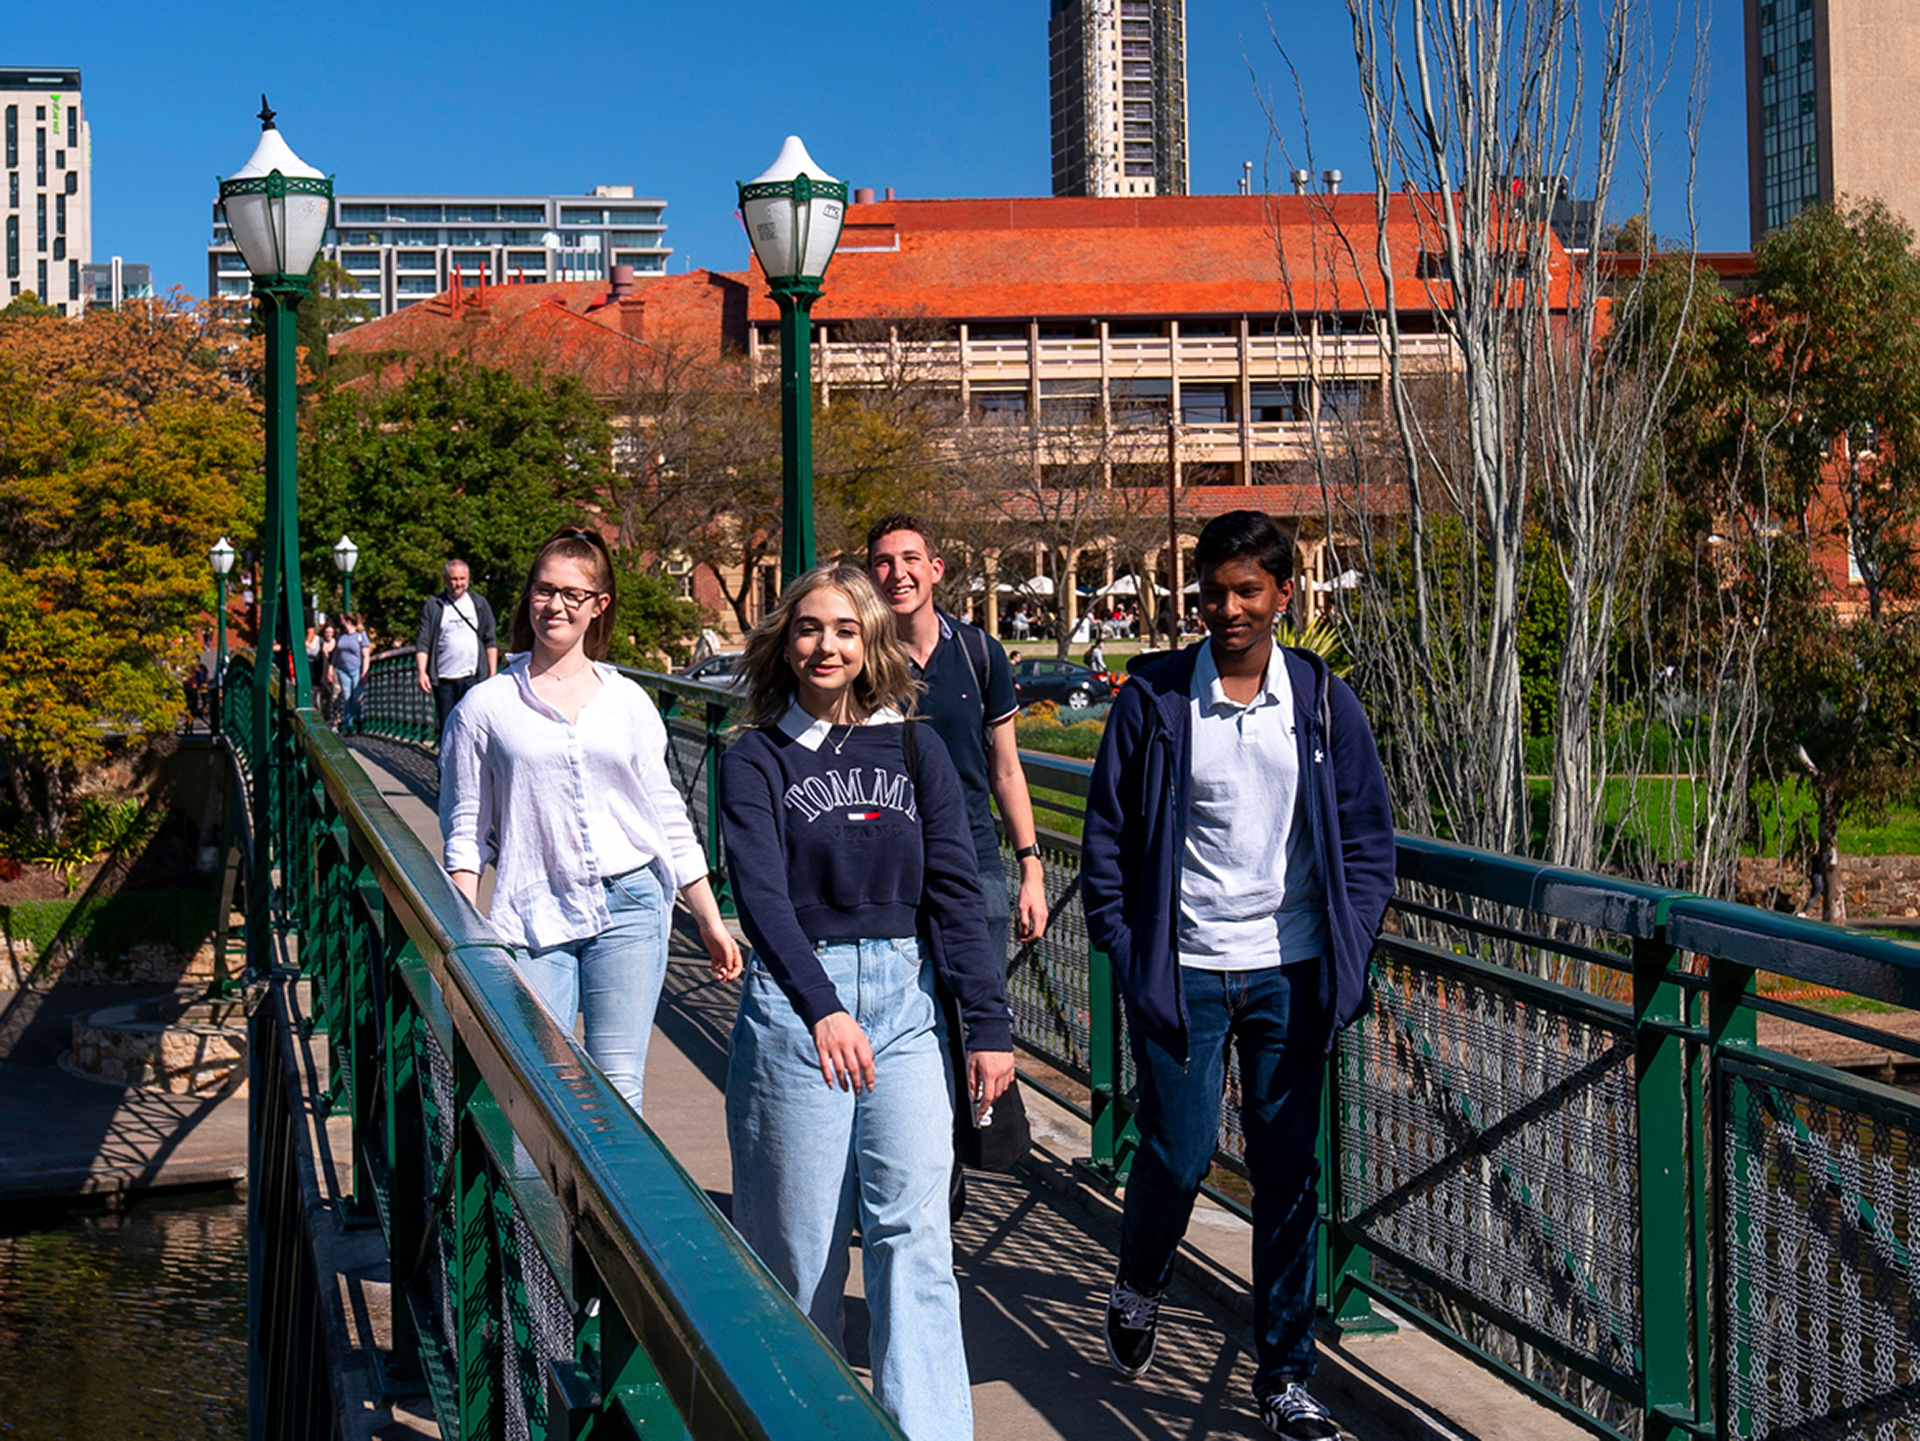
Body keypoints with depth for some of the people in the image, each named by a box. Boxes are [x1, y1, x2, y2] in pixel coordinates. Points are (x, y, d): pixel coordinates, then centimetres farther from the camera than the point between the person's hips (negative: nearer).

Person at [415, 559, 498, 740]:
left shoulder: (479, 604, 11)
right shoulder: (434, 606, 7)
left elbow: (490, 642, 13)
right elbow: (422, 642, 3)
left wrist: (493, 675, 6)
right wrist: (421, 672, -10)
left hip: (473, 678, 0)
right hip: (443, 679, 0)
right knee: (445, 728, 4)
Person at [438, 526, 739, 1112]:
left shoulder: (628, 702, 11)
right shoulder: (486, 706, 6)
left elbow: (669, 818, 15)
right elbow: (465, 831, 6)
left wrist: (711, 921, 14)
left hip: (630, 908, 1)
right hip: (533, 918, -1)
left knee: (619, 1090, -4)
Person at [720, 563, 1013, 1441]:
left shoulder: (915, 751, 8)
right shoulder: (757, 760, 0)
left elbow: (955, 890, 5)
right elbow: (759, 894, -14)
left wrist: (987, 1024, -2)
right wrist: (822, 1008, -29)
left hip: (904, 1001, 2)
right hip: (795, 1002, -2)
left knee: (913, 1227, -8)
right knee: (801, 1237, 4)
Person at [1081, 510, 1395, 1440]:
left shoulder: (1323, 702, 3)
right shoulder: (1153, 700, -2)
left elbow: (1367, 839, 8)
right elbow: (1107, 835, 2)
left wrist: (1348, 957, -1)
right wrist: (1126, 955, -4)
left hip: (1290, 974, 2)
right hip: (1183, 971, -1)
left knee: (1288, 1172, 4)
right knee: (1176, 1155, 0)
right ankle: (1137, 1288, 33)